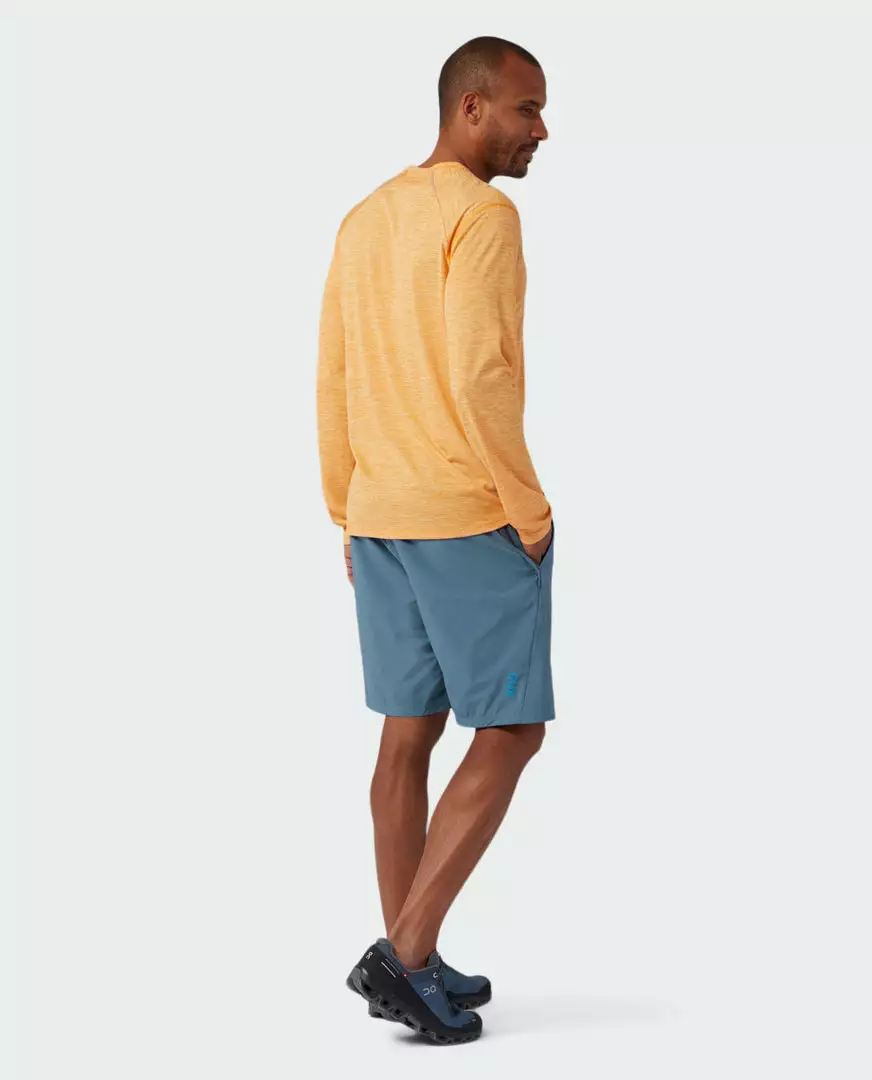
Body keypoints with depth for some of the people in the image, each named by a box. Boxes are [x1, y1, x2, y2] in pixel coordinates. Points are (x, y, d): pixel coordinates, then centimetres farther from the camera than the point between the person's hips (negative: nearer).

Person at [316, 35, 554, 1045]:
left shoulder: (363, 222, 12)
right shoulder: (484, 216, -14)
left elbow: (332, 385, 13)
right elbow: (478, 377, -23)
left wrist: (350, 520, 18)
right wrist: (531, 511, -13)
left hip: (380, 518, 8)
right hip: (476, 520, -8)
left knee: (410, 732, 12)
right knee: (510, 732, 1)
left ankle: (411, 965, 17)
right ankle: (407, 954, -3)